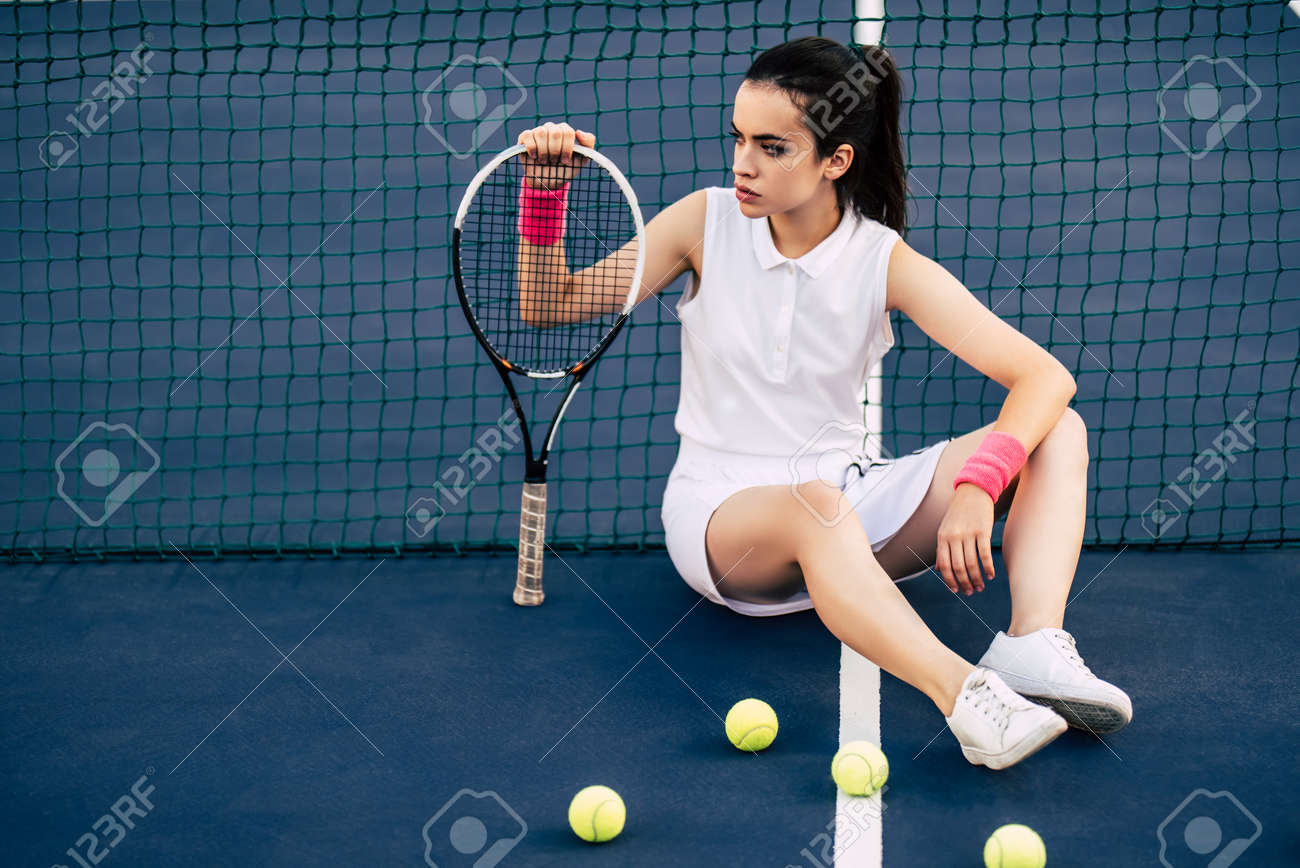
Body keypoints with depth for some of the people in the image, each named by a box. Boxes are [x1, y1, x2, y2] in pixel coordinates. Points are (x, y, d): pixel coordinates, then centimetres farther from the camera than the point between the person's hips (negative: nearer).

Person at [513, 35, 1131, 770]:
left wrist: (975, 487, -32)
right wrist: (545, 195, -16)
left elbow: (1045, 376, -16)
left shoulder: (884, 262, -8)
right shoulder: (707, 222, -4)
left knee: (1060, 433, -15)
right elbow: (553, 308, 0)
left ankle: (1034, 644, -39)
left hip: (845, 500, 3)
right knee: (817, 507, -40)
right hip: (719, 512, -2)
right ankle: (966, 695, -58)